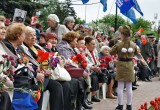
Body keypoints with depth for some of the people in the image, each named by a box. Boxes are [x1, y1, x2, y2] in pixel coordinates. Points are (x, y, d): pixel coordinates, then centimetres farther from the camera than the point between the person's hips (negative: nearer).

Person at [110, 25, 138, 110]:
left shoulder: (118, 45, -13)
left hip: (121, 65, -2)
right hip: (130, 65, 2)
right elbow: (136, 53, 13)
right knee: (129, 87, 9)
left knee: (120, 87, 5)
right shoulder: (133, 45, -5)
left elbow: (111, 53, -1)